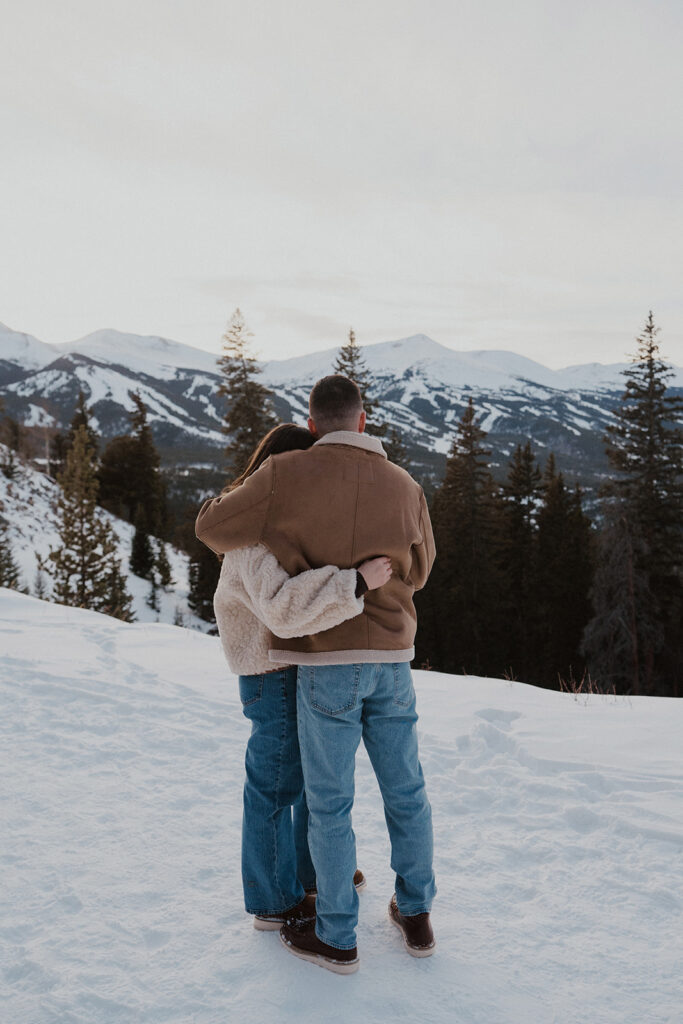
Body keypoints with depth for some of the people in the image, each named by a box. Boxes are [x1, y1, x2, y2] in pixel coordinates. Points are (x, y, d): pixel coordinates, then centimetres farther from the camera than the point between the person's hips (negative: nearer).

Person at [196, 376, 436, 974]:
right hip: (391, 660, 4)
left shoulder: (289, 473, -10)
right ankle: (415, 917, 31)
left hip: (326, 663, -3)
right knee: (406, 792, 17)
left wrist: (250, 496, 19)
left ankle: (336, 938, 21)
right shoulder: (405, 487, 2)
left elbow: (213, 528, -1)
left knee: (329, 803, 8)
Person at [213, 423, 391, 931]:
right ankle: (276, 900, 24)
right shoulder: (255, 538, -24)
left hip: (306, 665, 10)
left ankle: (315, 870, 42)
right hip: (274, 674, -10)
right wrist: (356, 583, -40)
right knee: (278, 780, 5)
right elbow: (283, 605, -41)